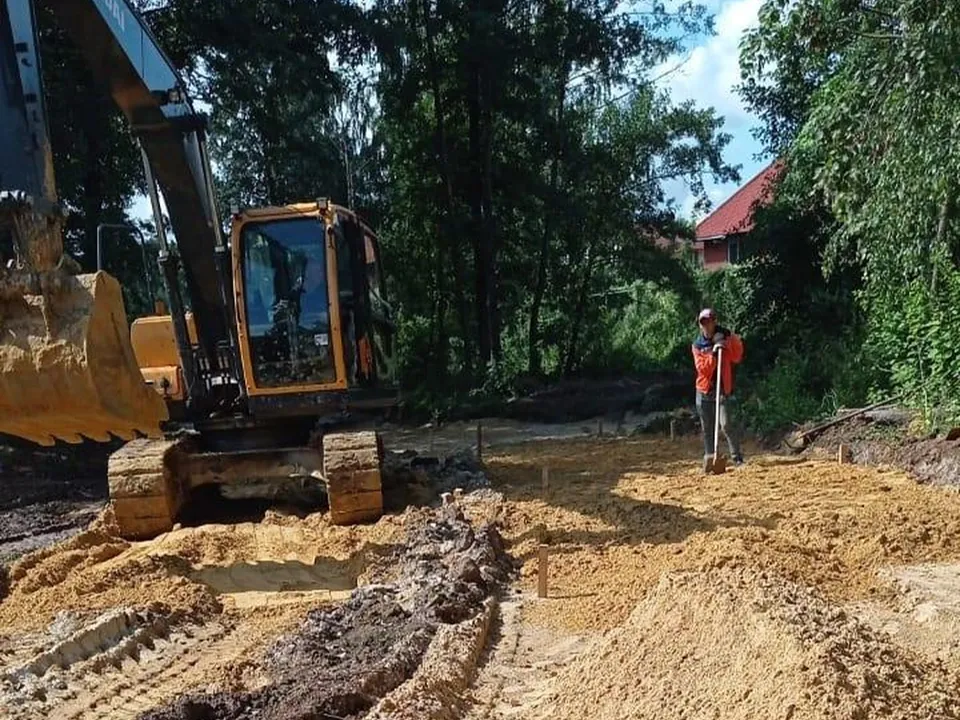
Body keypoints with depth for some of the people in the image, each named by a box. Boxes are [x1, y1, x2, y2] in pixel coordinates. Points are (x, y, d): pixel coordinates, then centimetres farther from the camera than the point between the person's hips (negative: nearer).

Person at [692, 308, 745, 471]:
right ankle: (709, 458, 17)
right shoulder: (697, 345, 2)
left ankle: (737, 457, -6)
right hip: (705, 390, 3)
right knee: (707, 428, 8)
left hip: (724, 388, -2)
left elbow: (737, 358, -14)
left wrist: (727, 343, -21)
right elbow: (702, 369, -10)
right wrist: (713, 353, -22)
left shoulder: (727, 338, -1)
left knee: (727, 424, -14)